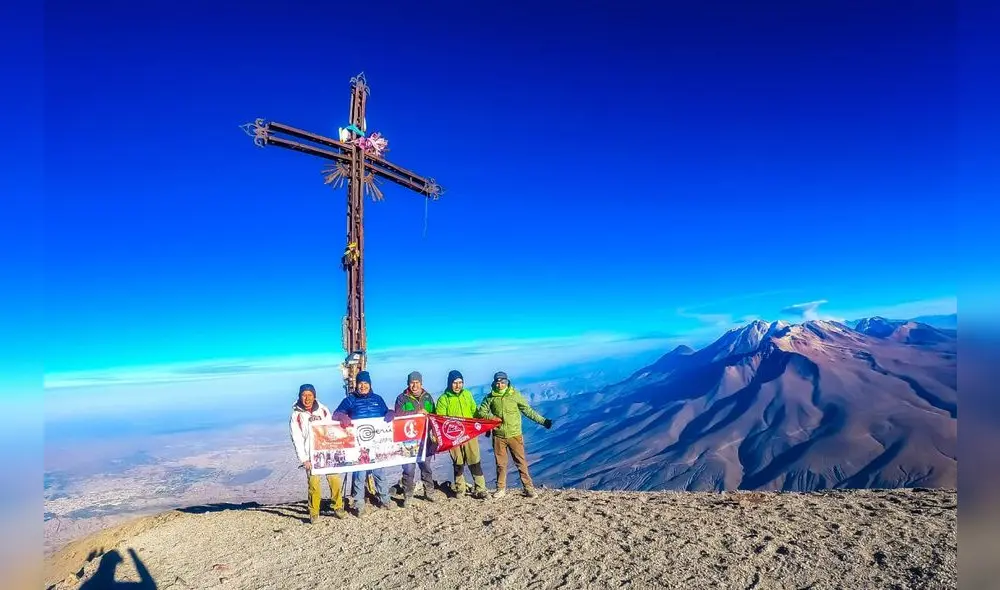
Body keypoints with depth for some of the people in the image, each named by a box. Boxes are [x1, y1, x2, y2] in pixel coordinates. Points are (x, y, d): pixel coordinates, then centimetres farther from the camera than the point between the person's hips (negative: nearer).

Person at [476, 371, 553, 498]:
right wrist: (493, 418, -13)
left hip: (514, 434, -1)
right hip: (498, 436, 1)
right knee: (500, 464, 10)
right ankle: (501, 489, 21)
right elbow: (481, 412, 5)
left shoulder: (515, 395, -2)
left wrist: (543, 421, 0)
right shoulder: (490, 397, 2)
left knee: (521, 462, 2)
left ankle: (528, 487, 9)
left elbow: (528, 410, 3)